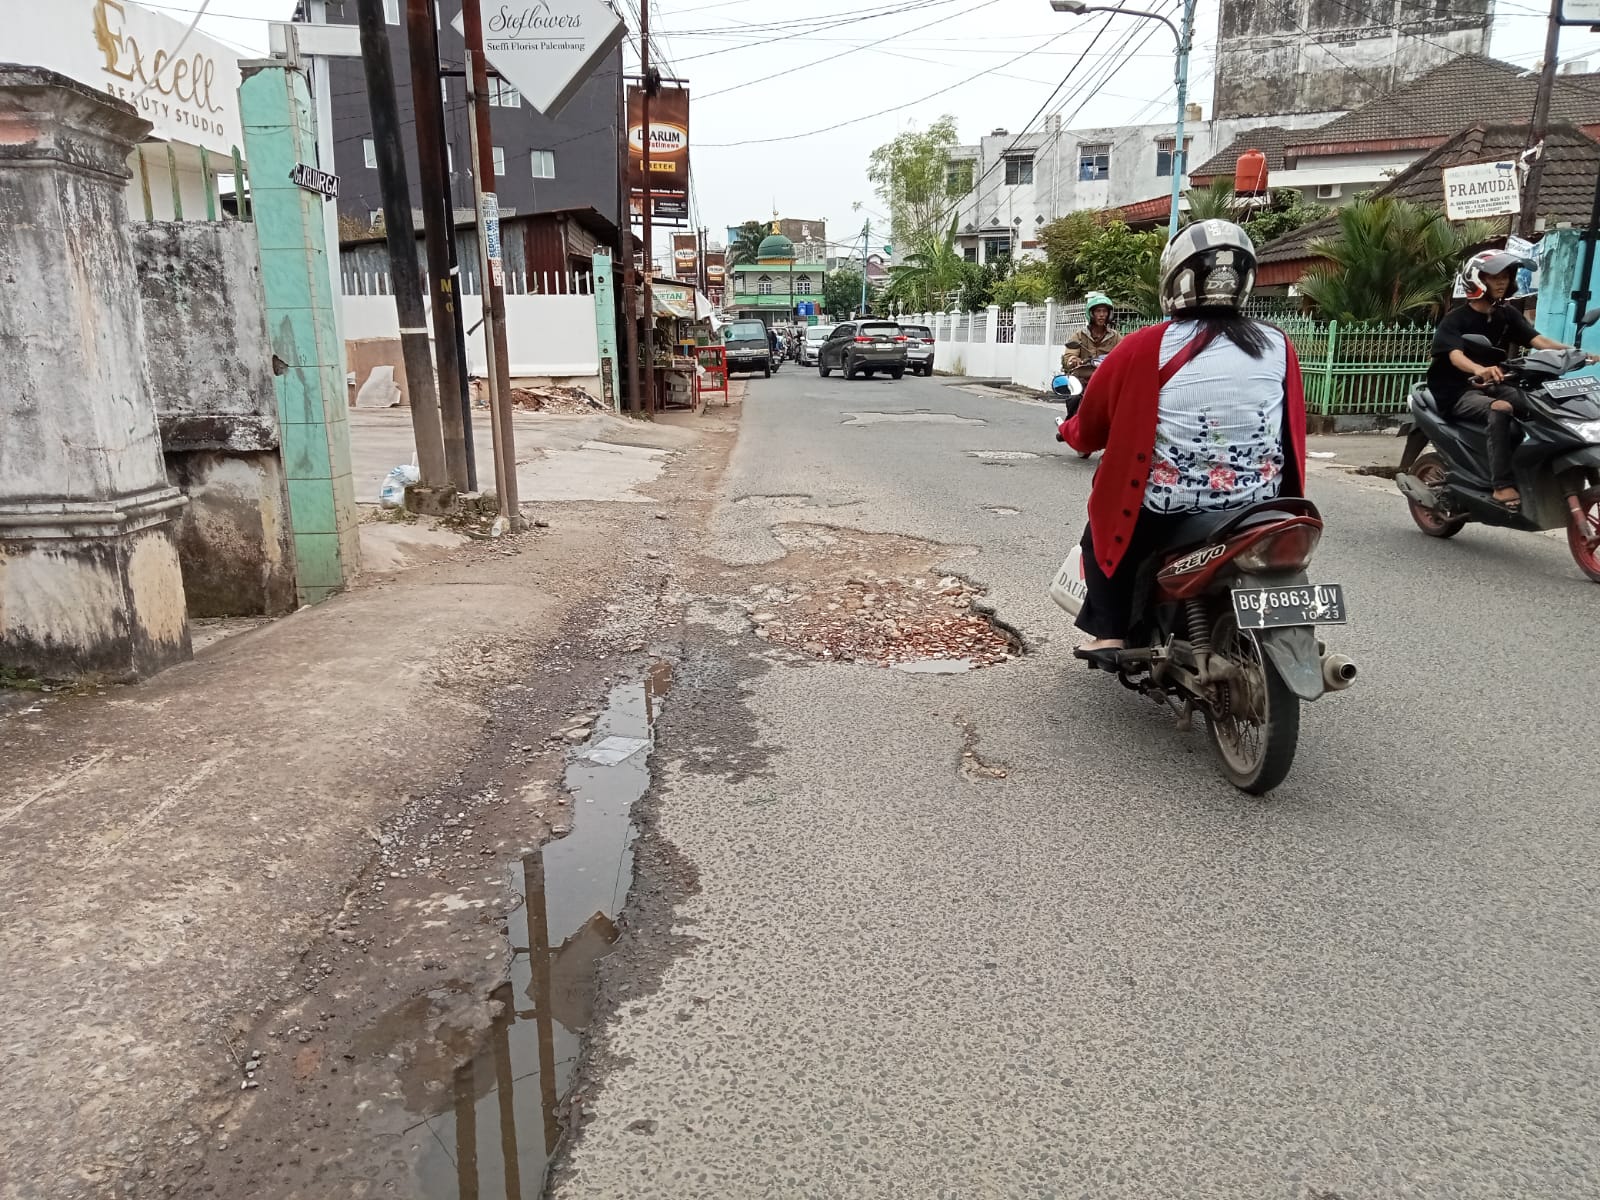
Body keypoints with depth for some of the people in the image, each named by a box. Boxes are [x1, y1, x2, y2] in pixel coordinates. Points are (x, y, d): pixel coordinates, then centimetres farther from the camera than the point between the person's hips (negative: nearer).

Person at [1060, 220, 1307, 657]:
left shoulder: (1147, 347, -10)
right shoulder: (1279, 347, 2)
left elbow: (1090, 427, 1)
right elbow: (1292, 432, 13)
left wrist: (1072, 431, 24)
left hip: (1164, 517, -4)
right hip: (1259, 514, 4)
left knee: (1101, 527, 27)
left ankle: (1110, 634, 20)